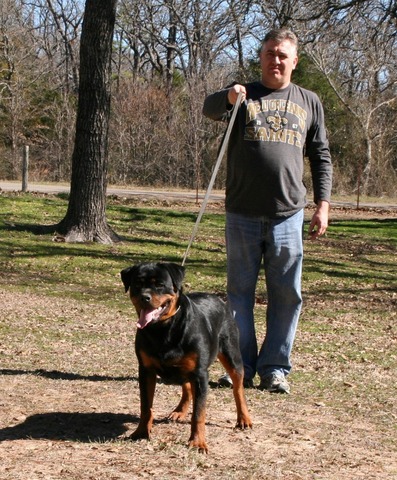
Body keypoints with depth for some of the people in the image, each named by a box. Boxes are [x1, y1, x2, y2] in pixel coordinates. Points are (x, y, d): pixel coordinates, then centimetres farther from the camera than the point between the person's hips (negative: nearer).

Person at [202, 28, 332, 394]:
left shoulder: (309, 102, 12)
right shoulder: (243, 96, 7)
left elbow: (321, 158, 13)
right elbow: (209, 108, -14)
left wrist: (323, 205, 4)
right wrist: (228, 97, -37)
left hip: (288, 214, 1)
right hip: (243, 214, 0)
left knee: (287, 294, 2)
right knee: (240, 291, 5)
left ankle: (275, 368, 11)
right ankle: (241, 366, 13)